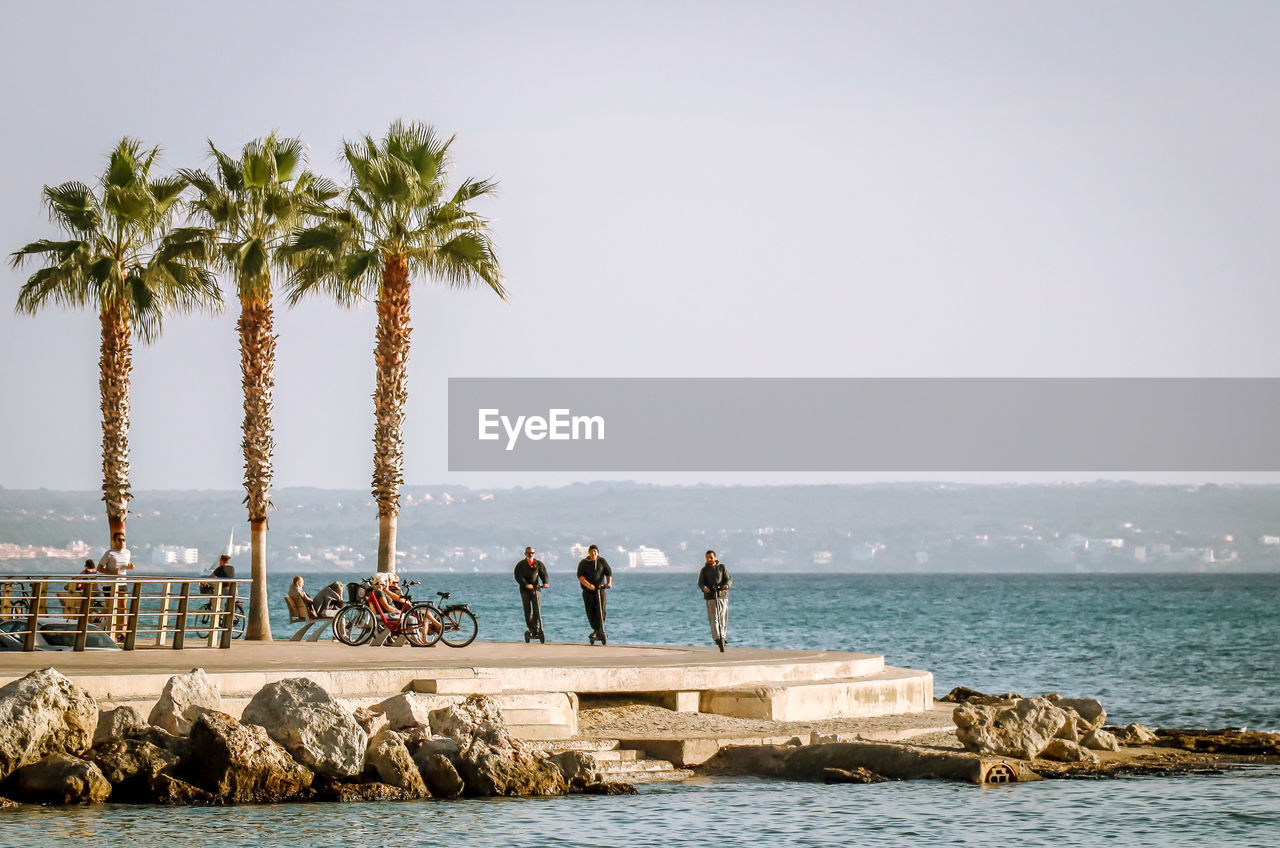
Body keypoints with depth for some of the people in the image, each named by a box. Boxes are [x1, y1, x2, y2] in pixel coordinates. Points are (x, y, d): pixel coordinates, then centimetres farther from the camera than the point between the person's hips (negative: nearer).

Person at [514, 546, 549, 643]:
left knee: (537, 610, -11)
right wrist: (526, 584, -27)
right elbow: (518, 577, -10)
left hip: (536, 589, 1)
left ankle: (536, 629, -7)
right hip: (525, 590, -1)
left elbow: (544, 574, 2)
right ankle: (531, 629, 7)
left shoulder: (538, 564, 12)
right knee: (527, 612, -2)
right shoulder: (520, 565, 4)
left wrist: (545, 582, -20)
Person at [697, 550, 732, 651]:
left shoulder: (722, 567, 8)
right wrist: (704, 588, -23)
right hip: (710, 597, -1)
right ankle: (717, 639, -16)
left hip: (722, 595, 1)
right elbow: (700, 583, 1)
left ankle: (723, 637, 19)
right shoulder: (704, 570, 8)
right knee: (714, 619, -10)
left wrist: (727, 585, -22)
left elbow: (729, 579, 2)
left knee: (723, 619, 3)